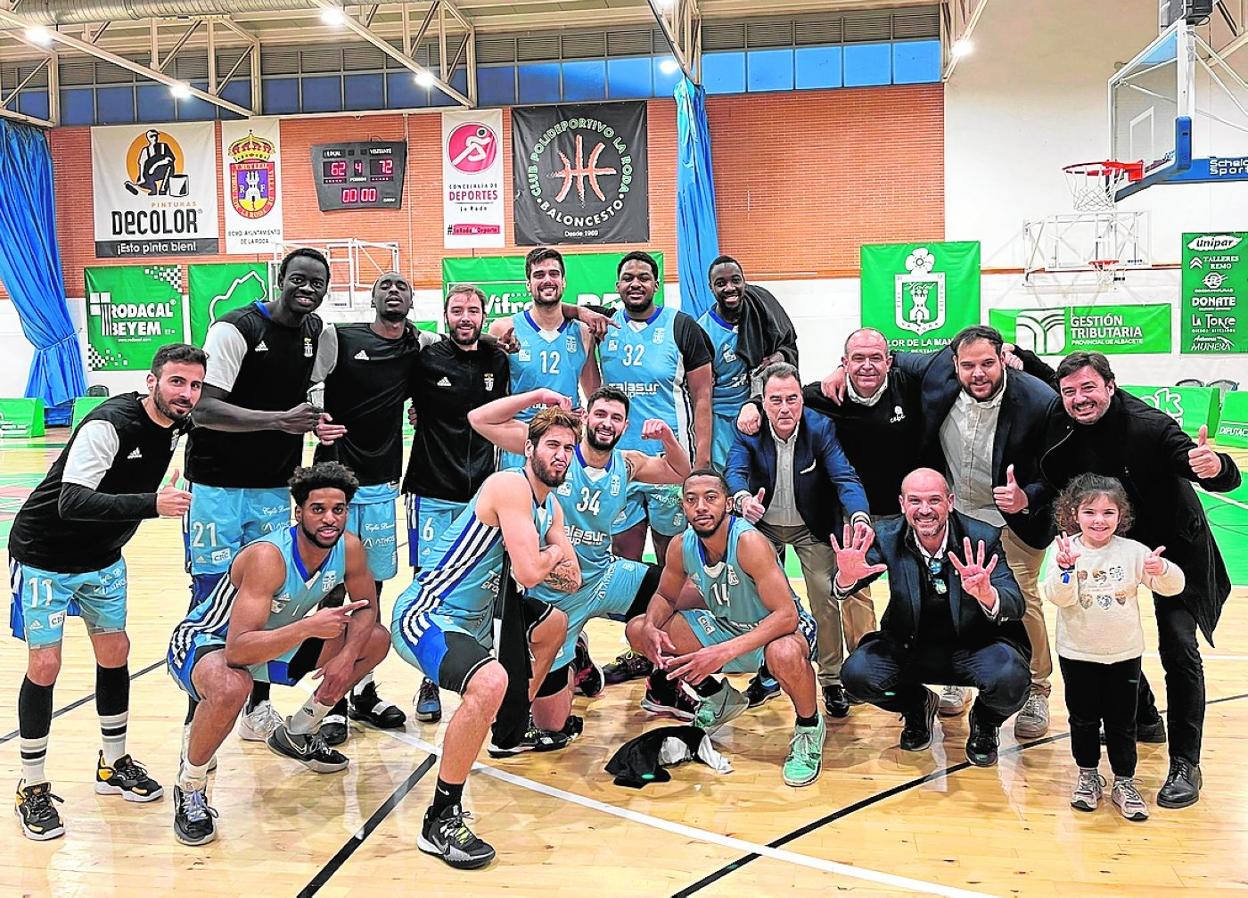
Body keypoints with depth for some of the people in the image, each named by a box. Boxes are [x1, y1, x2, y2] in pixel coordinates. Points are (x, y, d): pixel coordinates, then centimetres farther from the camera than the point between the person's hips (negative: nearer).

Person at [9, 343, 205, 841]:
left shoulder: (176, 425, -6)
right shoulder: (108, 425, -30)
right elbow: (72, 503, -40)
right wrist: (152, 504, -52)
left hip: (103, 558, 7)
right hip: (44, 555, -7)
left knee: (115, 652, 9)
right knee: (45, 664, -7)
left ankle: (114, 764, 26)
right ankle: (33, 787, 8)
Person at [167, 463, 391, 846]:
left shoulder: (349, 548, -16)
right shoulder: (267, 557, -35)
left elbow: (367, 607, 1)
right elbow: (238, 650, -41)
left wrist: (346, 656, -16)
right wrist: (308, 627, -51)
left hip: (274, 642, 7)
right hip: (203, 642, -7)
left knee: (376, 640, 1)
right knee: (232, 686, -42)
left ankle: (297, 734, 20)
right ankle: (189, 789, -12)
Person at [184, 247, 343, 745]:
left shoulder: (321, 334, 5)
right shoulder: (235, 328, -15)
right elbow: (203, 409, -24)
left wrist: (313, 421, 3)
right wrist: (281, 420, -32)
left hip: (274, 489, 6)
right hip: (218, 487, -6)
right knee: (212, 597, -1)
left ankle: (258, 709, 22)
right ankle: (196, 717, 12)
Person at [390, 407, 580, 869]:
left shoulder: (551, 507, 11)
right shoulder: (510, 486, -18)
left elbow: (571, 580, 11)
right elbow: (528, 573, -26)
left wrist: (540, 560, -9)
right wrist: (552, 554, -3)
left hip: (475, 615, 10)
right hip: (426, 616, -10)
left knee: (554, 623, 29)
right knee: (490, 682, -37)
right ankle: (441, 819, -24)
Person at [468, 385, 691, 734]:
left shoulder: (627, 464, 1)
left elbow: (680, 473, 16)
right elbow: (479, 419, -17)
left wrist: (667, 437, -3)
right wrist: (538, 396, -24)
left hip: (605, 578, 5)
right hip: (552, 594, -4)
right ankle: (574, 658, 30)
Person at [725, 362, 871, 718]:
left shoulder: (821, 428, -22)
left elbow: (846, 477, -30)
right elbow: (735, 471, -30)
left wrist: (859, 517, -51)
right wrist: (743, 499, -55)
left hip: (811, 526, -2)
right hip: (764, 524, 2)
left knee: (825, 601, -5)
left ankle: (832, 680, 11)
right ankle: (769, 672, 26)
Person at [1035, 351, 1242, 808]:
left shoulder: (1149, 426, -28)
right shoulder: (1063, 428, -14)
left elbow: (1228, 479, -33)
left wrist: (1215, 467, -56)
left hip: (1171, 545, -5)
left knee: (1178, 646, -11)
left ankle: (1185, 765, -4)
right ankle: (1144, 717, 34)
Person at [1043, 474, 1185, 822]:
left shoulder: (1132, 551, -8)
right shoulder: (1066, 549, -11)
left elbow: (1174, 586, -9)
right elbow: (1058, 597, -19)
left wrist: (1161, 570, -30)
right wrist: (1066, 568, -36)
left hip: (1124, 653, 1)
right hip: (1078, 653, 0)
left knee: (1122, 721, 11)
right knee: (1083, 718, 14)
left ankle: (1124, 781, 25)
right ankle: (1088, 775, 31)